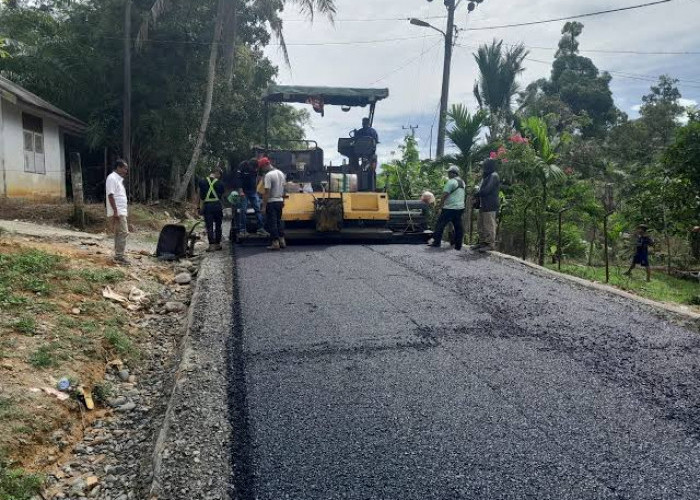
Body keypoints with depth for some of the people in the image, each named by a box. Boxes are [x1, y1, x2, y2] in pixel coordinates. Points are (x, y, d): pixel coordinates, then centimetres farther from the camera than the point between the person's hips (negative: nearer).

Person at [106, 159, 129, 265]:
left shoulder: (119, 179, 18)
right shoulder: (112, 178, -12)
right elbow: (111, 195, -19)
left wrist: (125, 211, 20)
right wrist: (115, 211, -23)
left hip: (121, 212, 10)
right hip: (117, 212, -10)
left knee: (119, 233, 11)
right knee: (123, 233, -12)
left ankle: (118, 256, 16)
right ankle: (119, 257, -10)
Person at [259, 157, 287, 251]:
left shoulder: (268, 175, -17)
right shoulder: (280, 173, 9)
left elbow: (267, 192, -20)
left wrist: (264, 206, -18)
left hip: (271, 202, -8)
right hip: (280, 201, 8)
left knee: (272, 222, -1)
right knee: (279, 220, 17)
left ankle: (275, 243, -1)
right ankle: (282, 241, 18)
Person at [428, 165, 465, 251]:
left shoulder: (451, 181, -13)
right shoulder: (462, 182, 15)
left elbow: (445, 195, -15)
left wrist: (440, 204, -4)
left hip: (450, 208, -8)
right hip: (460, 207, 9)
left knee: (440, 224, 0)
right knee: (458, 226, 8)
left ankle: (436, 242, 3)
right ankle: (458, 246, 10)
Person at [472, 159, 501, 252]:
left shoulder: (494, 176, -11)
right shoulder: (486, 176, 20)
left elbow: (487, 190, -19)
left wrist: (477, 194, -5)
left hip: (490, 206, -10)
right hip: (483, 205, 10)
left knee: (489, 225, -7)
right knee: (480, 225, 13)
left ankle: (490, 244, -2)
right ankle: (482, 242, 22)